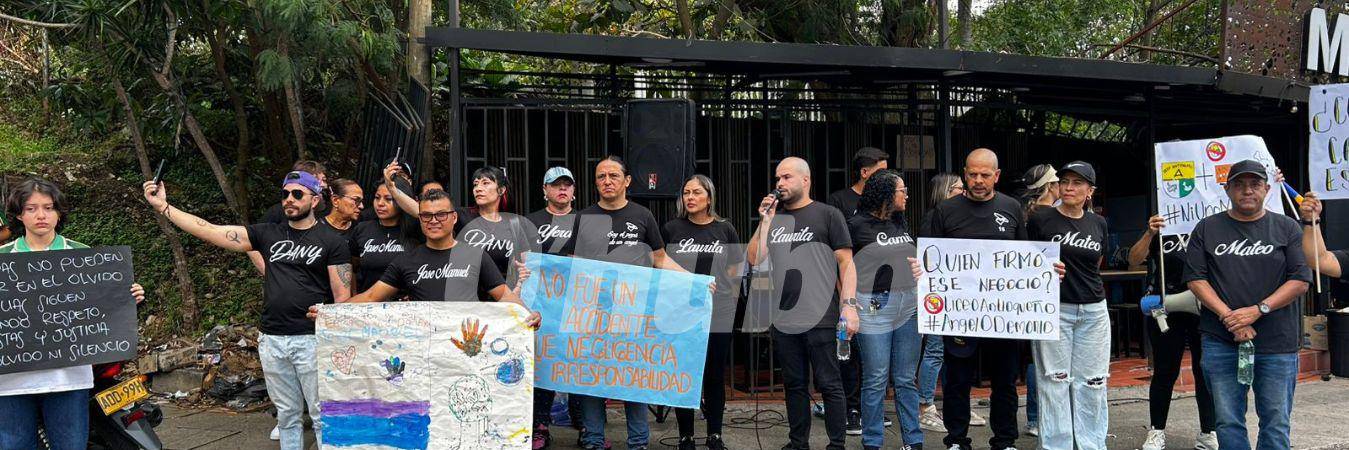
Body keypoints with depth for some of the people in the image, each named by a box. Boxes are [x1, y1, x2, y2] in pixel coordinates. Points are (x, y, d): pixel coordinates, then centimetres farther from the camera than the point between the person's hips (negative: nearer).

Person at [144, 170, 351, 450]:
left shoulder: (331, 242, 0)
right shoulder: (268, 234, 11)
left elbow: (343, 297, -4)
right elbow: (211, 232, 7)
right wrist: (163, 207, 2)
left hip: (312, 340, -4)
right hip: (272, 340, 4)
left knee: (322, 415, -2)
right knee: (287, 415, 11)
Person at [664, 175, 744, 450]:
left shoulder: (724, 230, 4)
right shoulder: (672, 229, 2)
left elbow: (734, 272, 11)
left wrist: (729, 301, 9)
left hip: (718, 314, 1)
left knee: (715, 376, 7)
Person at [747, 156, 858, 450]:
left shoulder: (828, 215, 1)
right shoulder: (773, 217, 14)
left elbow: (846, 263, -3)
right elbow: (755, 259, 7)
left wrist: (849, 304, -12)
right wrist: (765, 221, -1)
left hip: (821, 319, -5)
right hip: (783, 321, 5)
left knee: (829, 385, -1)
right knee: (794, 385, 13)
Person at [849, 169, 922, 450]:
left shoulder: (901, 225, 14)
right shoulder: (858, 225, -5)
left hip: (910, 308, 6)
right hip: (875, 308, -5)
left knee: (906, 380, 10)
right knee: (876, 381, 0)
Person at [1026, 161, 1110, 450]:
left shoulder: (1098, 224, 9)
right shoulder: (1040, 220, -4)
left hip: (1094, 311, 4)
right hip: (1054, 309, -4)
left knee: (1092, 383, 7)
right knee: (1055, 382, 0)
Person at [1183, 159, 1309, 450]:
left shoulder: (1286, 228, 7)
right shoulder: (1207, 229, 9)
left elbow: (1300, 281, -1)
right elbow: (1195, 279, 1)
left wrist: (1257, 310, -13)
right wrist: (1229, 317, -11)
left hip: (1277, 343, -1)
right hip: (1221, 342, 1)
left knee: (1276, 421, 4)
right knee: (1228, 422, 4)